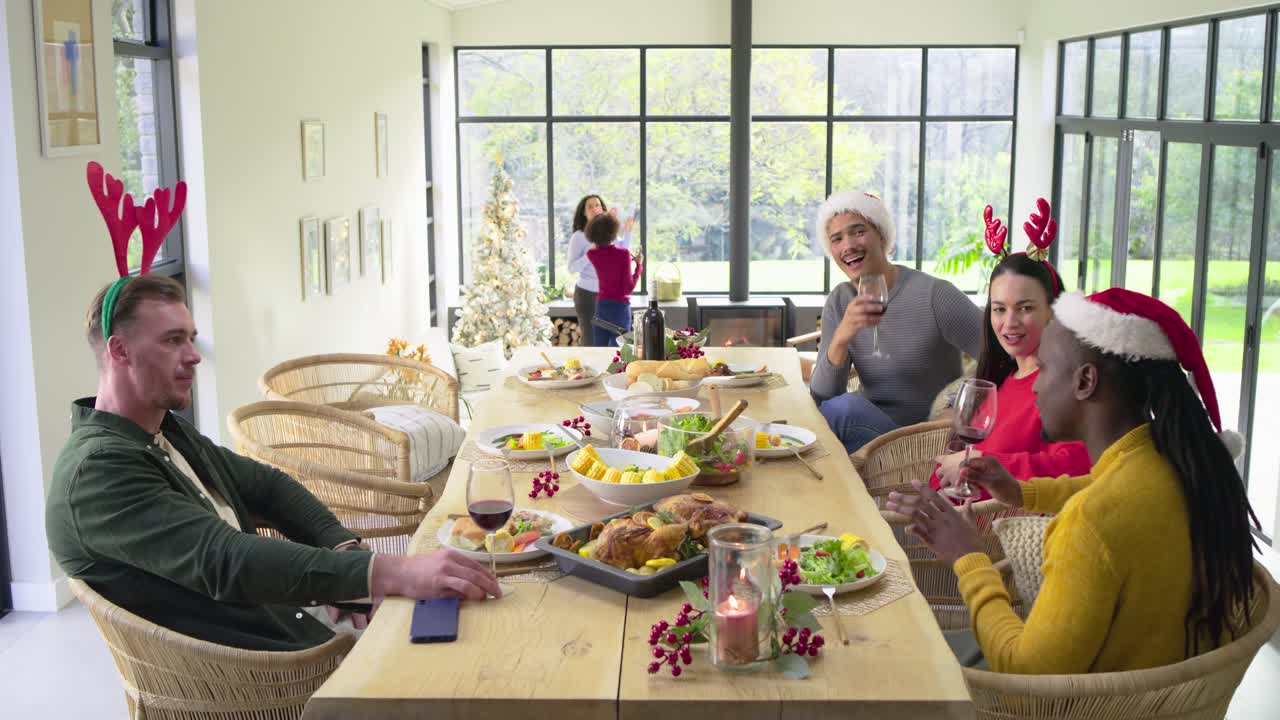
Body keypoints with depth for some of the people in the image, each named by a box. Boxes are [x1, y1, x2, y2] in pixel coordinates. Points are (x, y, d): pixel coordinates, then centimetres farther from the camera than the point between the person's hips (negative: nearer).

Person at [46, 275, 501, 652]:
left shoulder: (168, 432, 12)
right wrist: (389, 573, -38)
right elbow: (223, 560, -29)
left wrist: (344, 551, -2)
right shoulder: (98, 471, -17)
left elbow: (266, 485, 18)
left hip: (297, 631, 9)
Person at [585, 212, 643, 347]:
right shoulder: (623, 253, -13)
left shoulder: (592, 254, 0)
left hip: (601, 305, 5)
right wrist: (639, 265, -2)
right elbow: (629, 288, -13)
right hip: (620, 306, -4)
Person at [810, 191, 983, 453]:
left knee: (845, 408, -27)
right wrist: (841, 339, -23)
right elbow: (821, 399, -6)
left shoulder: (934, 294, -15)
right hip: (873, 430, 4)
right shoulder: (839, 302, 3)